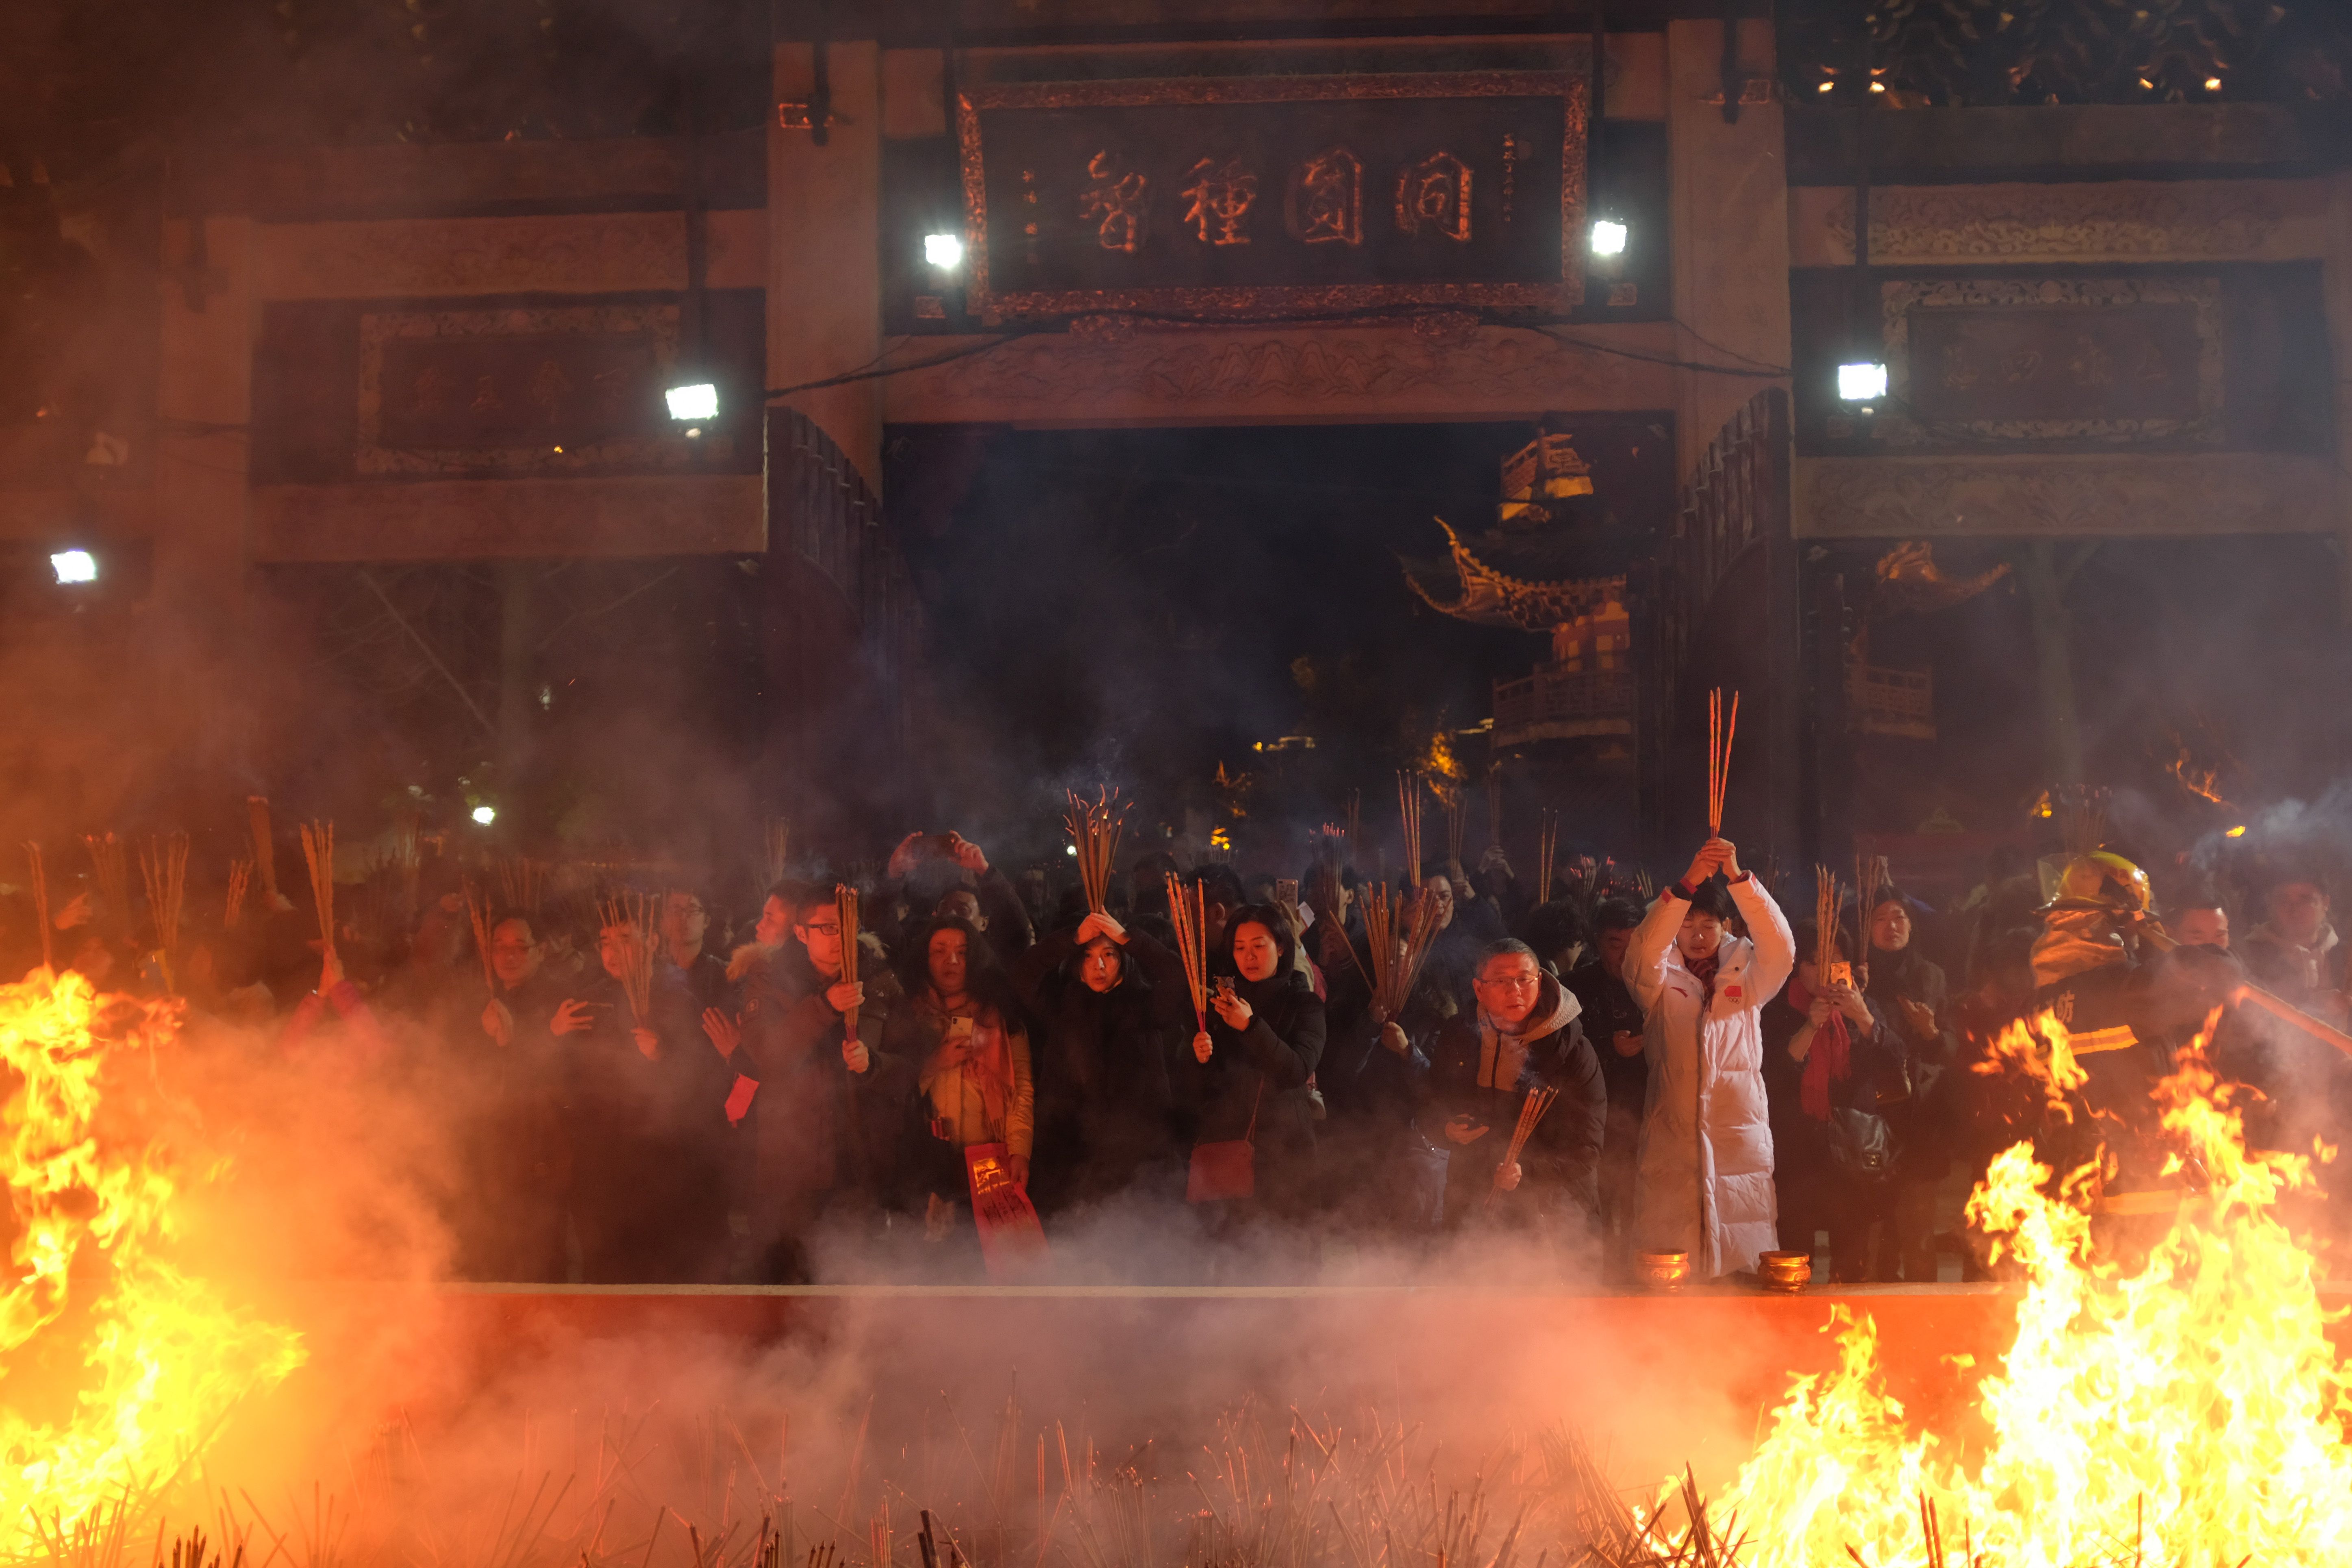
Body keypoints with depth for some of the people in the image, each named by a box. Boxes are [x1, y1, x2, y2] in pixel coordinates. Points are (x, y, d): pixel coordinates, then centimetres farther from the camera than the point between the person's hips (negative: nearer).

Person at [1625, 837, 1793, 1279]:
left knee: (1744, 1268, -2)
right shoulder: (1661, 981, 8)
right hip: (1671, 1144, 0)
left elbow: (1779, 948, -11)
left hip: (1742, 1140, 1)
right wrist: (1688, 883, -26)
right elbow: (1645, 949, -14)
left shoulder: (1746, 975, 9)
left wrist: (1738, 877, -24)